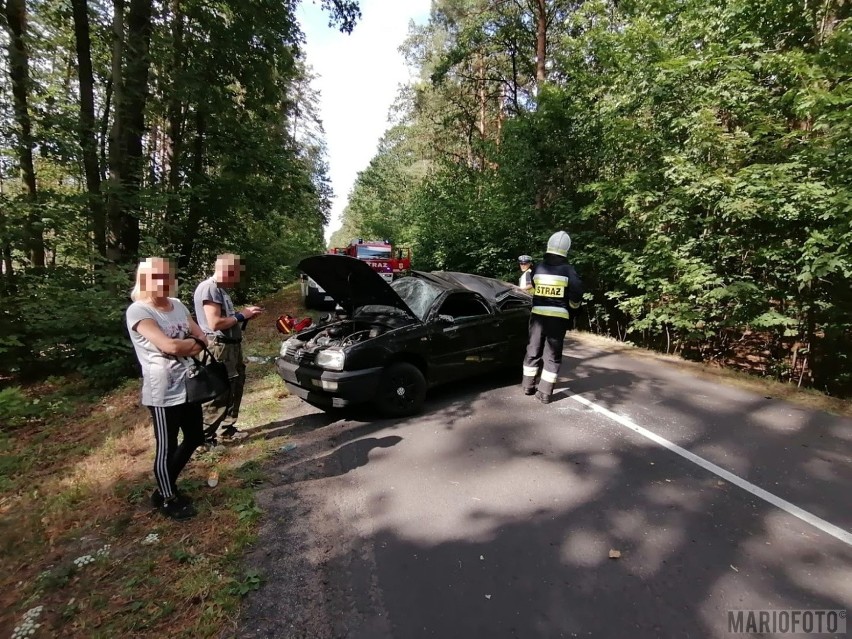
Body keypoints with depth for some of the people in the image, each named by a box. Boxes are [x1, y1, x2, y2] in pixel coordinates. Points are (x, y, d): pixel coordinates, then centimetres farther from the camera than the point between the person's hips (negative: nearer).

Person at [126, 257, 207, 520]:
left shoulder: (178, 305, 7)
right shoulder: (137, 311, -16)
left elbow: (202, 337, 7)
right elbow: (170, 346, -27)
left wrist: (185, 346, -13)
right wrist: (192, 343, -9)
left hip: (187, 385, 8)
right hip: (163, 393, -8)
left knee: (195, 438, 20)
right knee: (167, 448, 8)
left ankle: (166, 485, 41)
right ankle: (168, 499, 31)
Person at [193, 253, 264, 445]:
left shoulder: (220, 289, 16)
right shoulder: (209, 288, -16)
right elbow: (215, 323, -23)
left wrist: (245, 315, 5)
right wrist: (241, 316, -13)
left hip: (231, 346, 11)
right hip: (218, 348, -10)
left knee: (234, 389, 17)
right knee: (217, 394, -4)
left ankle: (228, 429, 29)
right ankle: (204, 437, 7)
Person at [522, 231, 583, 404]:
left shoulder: (538, 268, 3)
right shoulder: (568, 270, -5)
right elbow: (577, 293, -11)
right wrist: (573, 305, 9)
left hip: (538, 314, 3)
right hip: (558, 317, -2)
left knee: (533, 350, 15)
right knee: (552, 354, 4)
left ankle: (528, 385, 23)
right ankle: (545, 393, 4)